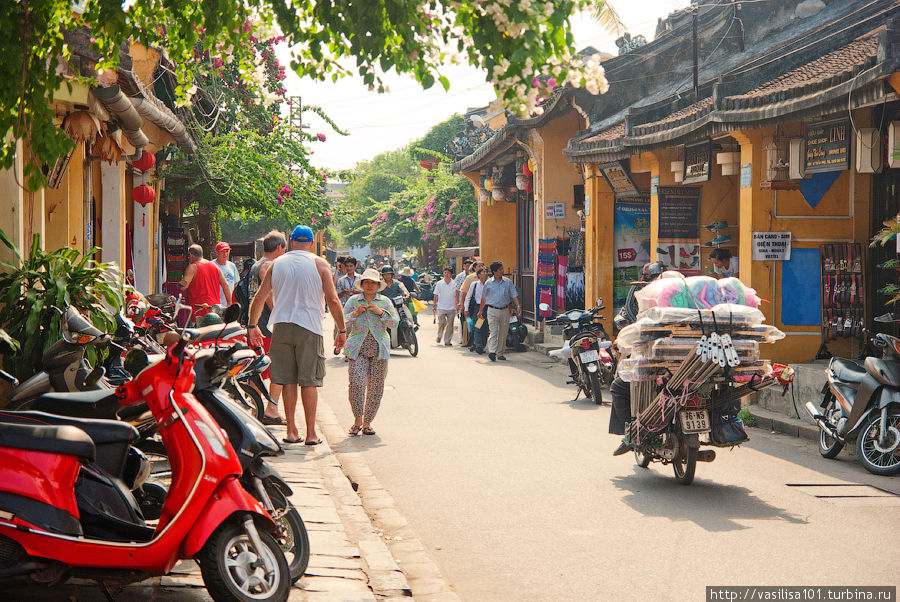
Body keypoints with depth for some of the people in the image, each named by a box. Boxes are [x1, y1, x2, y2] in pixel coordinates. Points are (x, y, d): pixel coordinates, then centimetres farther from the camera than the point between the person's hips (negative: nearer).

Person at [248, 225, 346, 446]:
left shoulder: (277, 264, 8)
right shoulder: (319, 264, 0)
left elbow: (259, 298, 7)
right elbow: (333, 300, -7)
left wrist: (252, 325, 19)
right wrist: (342, 330, 0)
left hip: (281, 327, 3)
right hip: (309, 328, -3)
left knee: (288, 380, 9)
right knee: (309, 381, 0)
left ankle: (291, 431, 11)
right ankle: (311, 434, 0)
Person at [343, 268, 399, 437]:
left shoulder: (385, 302, 12)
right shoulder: (353, 301, 9)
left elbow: (395, 323, 6)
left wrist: (381, 313, -9)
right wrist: (355, 313, -11)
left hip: (379, 349, 1)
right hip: (358, 348, -1)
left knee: (375, 386, 1)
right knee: (356, 383, -16)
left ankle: (367, 422, 14)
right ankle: (357, 419, 1)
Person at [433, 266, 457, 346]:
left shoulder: (454, 284, 3)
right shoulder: (439, 283, 3)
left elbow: (456, 296, 10)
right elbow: (436, 296, 7)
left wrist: (457, 305, 6)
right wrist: (434, 306, 2)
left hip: (451, 308, 1)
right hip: (441, 307, -1)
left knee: (450, 324, 0)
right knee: (441, 323, -9)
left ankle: (447, 340, 7)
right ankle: (439, 336, 16)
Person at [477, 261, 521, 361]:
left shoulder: (508, 282, 5)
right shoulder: (488, 283, 2)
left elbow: (514, 295, 4)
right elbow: (484, 298, 12)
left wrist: (518, 306, -11)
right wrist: (480, 311, 16)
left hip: (505, 310, 2)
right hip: (492, 310, -2)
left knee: (503, 333, 7)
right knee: (494, 332, -14)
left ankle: (500, 353, 18)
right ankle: (492, 351, -24)